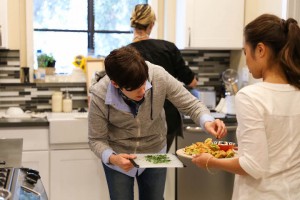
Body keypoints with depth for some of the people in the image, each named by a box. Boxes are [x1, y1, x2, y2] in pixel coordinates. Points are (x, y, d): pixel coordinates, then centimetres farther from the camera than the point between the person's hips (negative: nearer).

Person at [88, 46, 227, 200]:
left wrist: (207, 122, -36)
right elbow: (96, 140, -15)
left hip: (155, 155, 2)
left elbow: (190, 104, -16)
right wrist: (112, 158, -35)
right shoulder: (99, 97, -27)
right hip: (119, 158, -1)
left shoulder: (159, 76, -27)